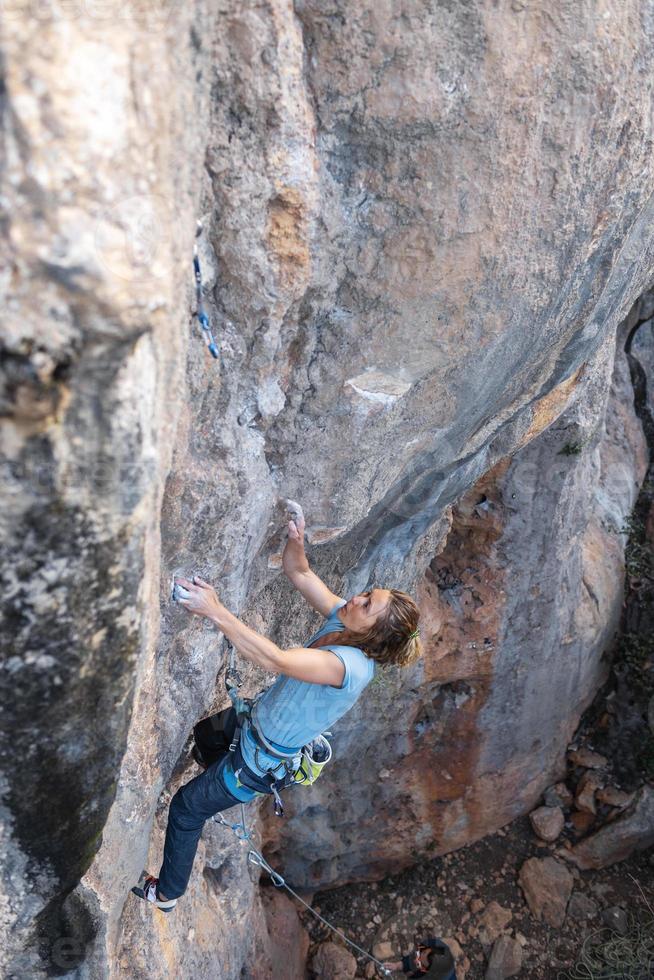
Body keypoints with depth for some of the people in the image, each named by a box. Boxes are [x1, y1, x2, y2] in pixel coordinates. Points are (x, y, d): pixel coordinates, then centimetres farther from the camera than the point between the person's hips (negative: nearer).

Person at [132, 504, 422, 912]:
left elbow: (274, 659, -48)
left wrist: (214, 610, -49)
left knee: (186, 808, 12)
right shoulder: (343, 621, -15)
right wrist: (296, 540, -32)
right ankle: (218, 789, 59)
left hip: (260, 760, -7)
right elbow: (299, 573, -11)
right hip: (257, 722, 7)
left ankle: (167, 893, 36)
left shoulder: (348, 666, -38)